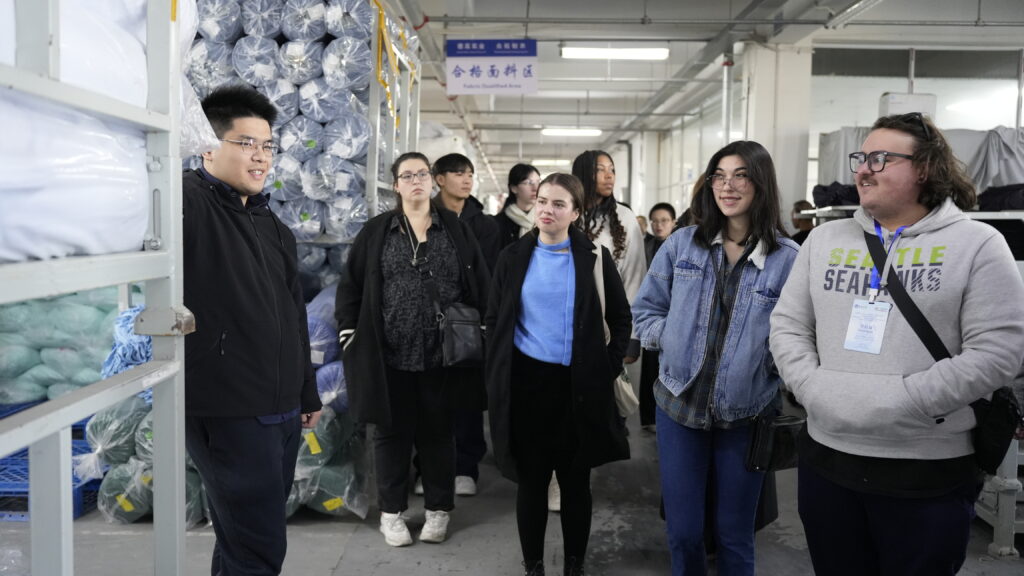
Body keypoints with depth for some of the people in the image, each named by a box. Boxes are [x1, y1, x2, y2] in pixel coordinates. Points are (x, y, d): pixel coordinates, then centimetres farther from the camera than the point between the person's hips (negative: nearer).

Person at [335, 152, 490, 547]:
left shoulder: (456, 229, 5)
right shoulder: (376, 231, 4)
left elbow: (479, 285, 5)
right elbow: (351, 284, 5)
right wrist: (349, 330, -2)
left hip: (443, 355, 0)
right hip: (389, 355, 0)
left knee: (437, 433, 11)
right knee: (392, 432, 10)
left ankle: (438, 509, 26)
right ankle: (392, 511, 25)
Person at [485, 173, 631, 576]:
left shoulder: (594, 258, 0)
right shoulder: (513, 258, 3)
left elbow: (621, 319, 7)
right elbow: (494, 322, 5)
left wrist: (608, 369, 0)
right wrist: (497, 381, 0)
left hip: (578, 385, 0)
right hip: (527, 383, 1)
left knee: (575, 480, 9)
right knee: (531, 478, 8)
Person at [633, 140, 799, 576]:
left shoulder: (788, 258, -8)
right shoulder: (681, 245, 0)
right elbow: (645, 309, 8)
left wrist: (771, 358, -17)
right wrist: (672, 341, -6)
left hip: (745, 415, -2)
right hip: (680, 405, 2)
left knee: (734, 536, 15)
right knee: (682, 532, 12)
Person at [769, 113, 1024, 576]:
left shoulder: (977, 243, -4)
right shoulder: (825, 239, 8)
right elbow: (787, 326, 7)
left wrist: (899, 403, -18)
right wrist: (813, 390, -10)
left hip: (929, 472, -3)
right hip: (826, 458, 4)